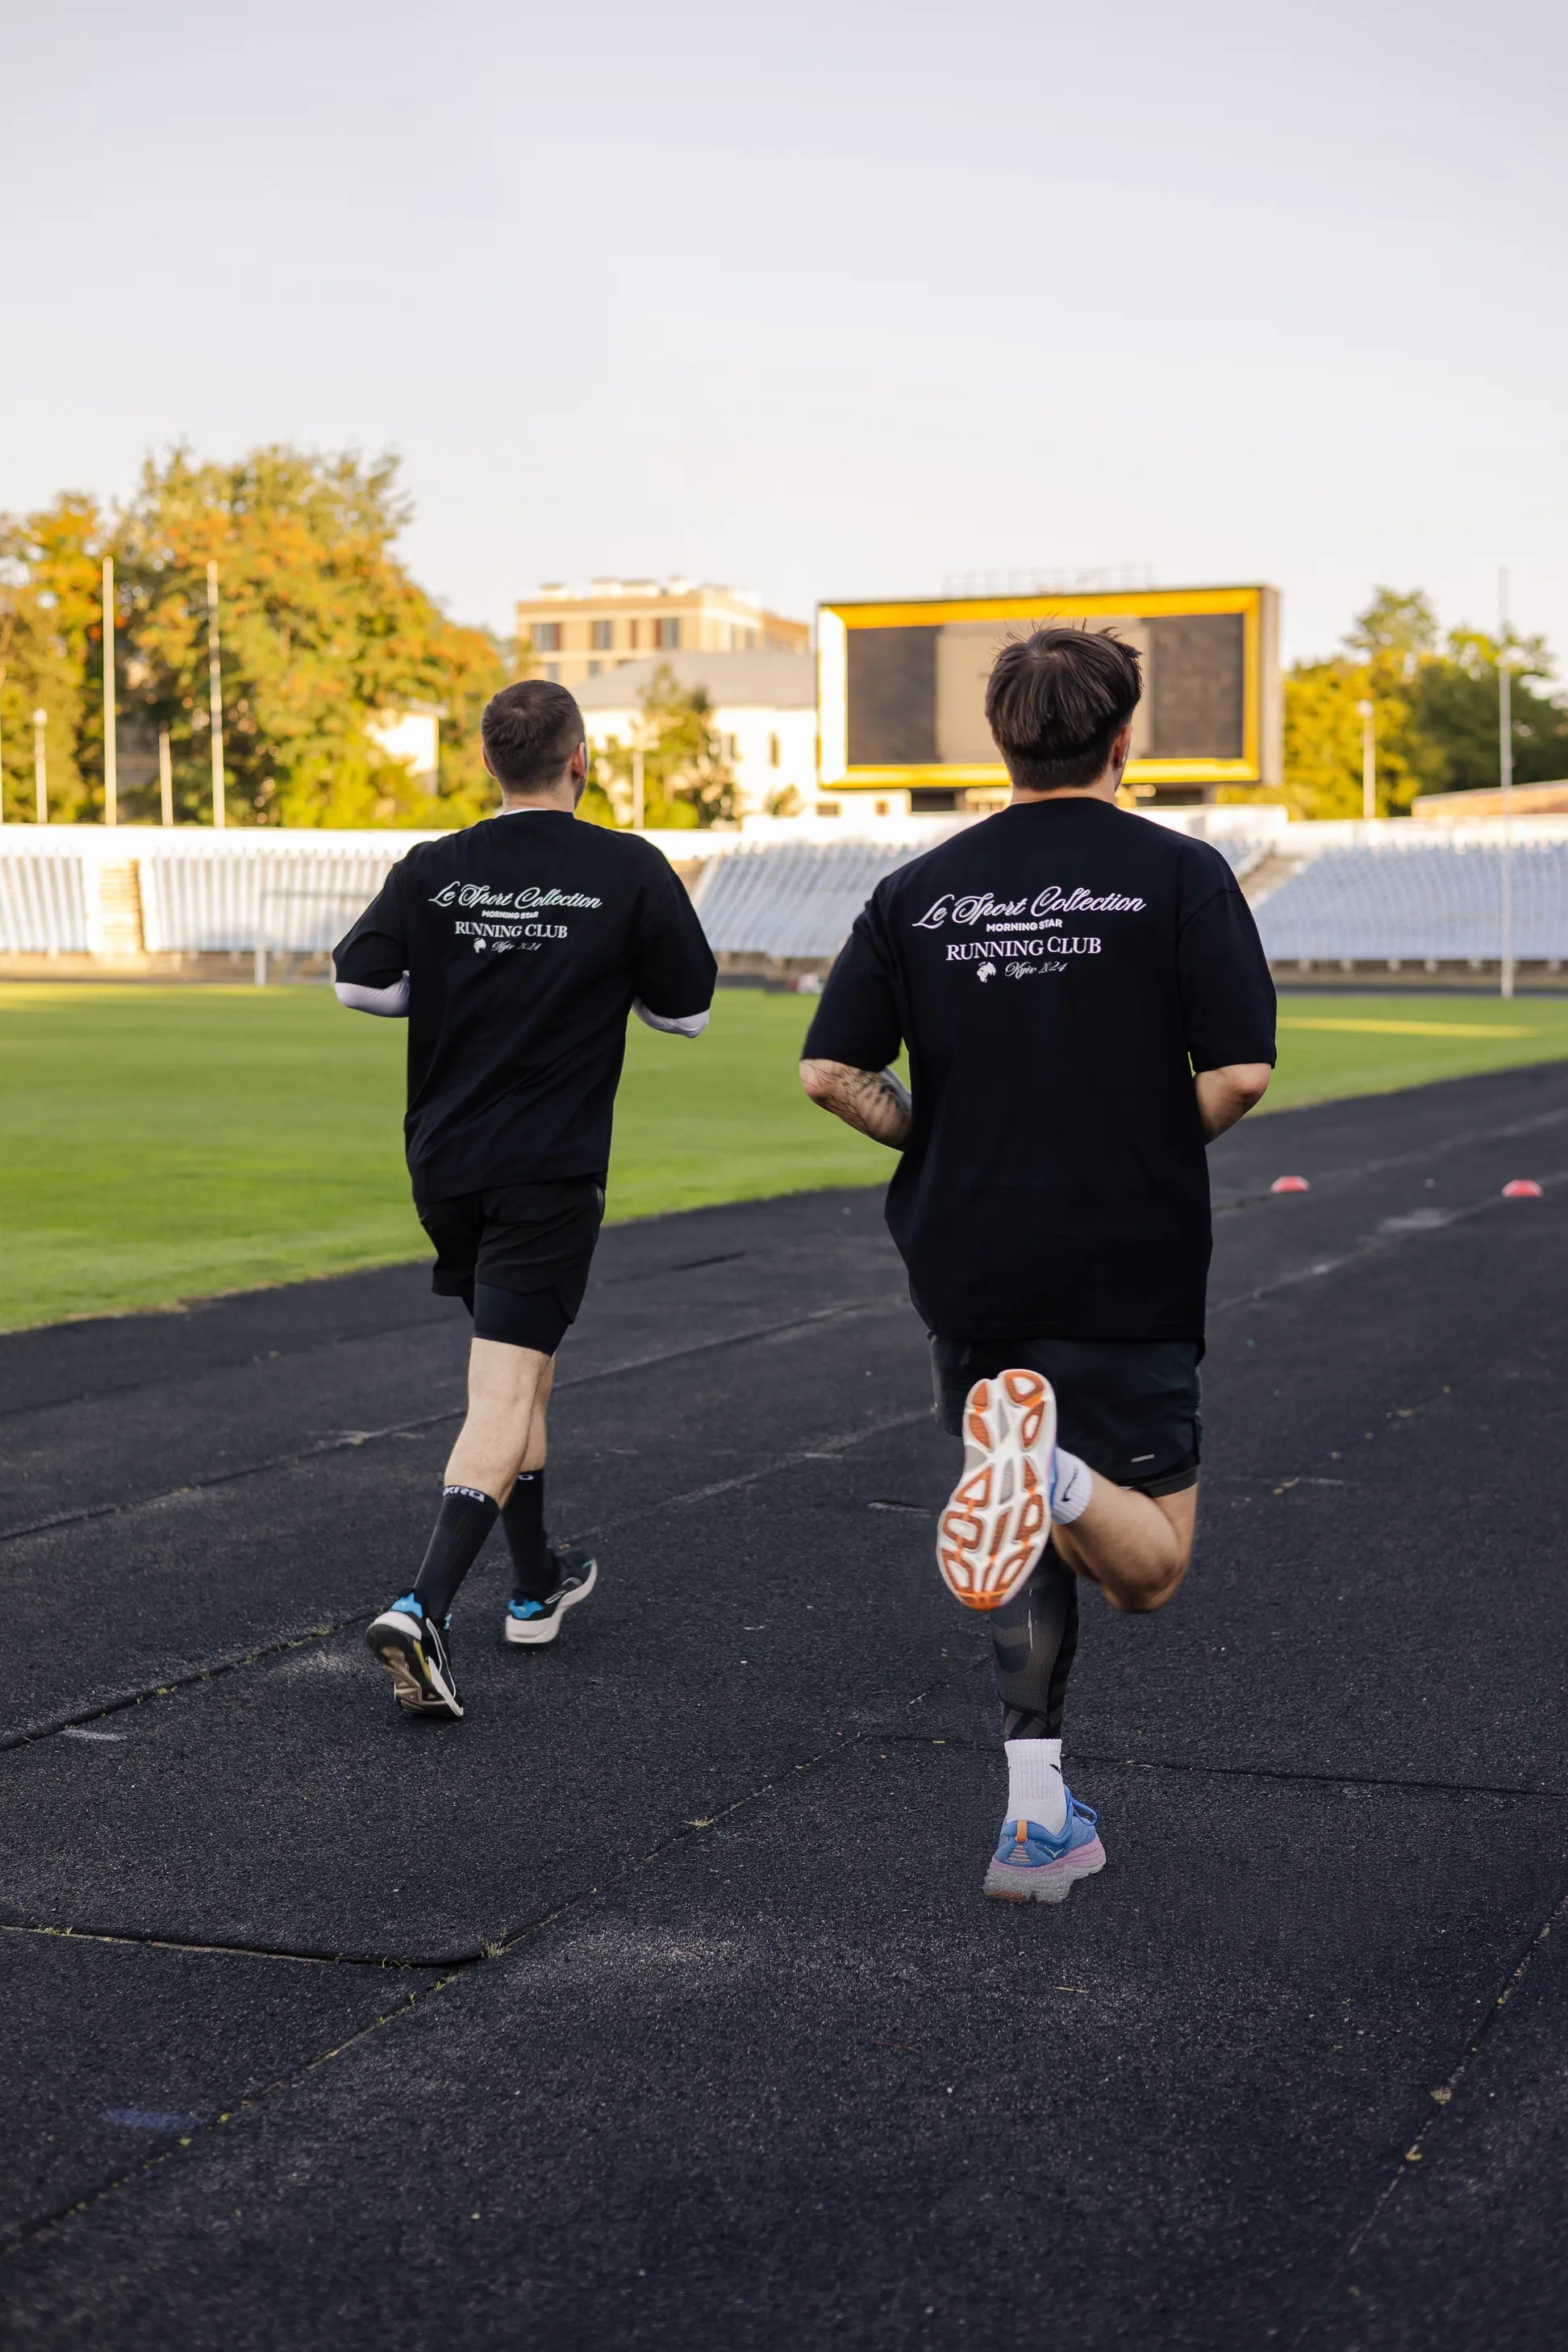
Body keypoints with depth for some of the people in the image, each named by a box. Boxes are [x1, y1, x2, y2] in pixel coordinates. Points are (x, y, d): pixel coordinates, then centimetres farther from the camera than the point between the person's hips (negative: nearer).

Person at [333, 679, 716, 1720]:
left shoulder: (434, 871, -2)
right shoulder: (628, 870, -8)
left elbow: (360, 980, -3)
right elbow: (688, 1008, -1)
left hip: (445, 1163, 4)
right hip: (549, 1168, -4)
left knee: (518, 1363, 21)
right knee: (506, 1390, -7)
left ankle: (540, 1584, 33)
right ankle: (426, 1607, -22)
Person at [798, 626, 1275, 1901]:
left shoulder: (920, 890, 3)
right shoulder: (1179, 874, -5)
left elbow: (831, 1070, -1)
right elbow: (1239, 1073, -13)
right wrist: (1154, 1148, 6)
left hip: (970, 1269, 4)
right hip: (1128, 1270, -3)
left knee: (1041, 1539, 19)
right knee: (1149, 1567, 5)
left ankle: (1037, 1809, 7)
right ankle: (1054, 1473, -29)